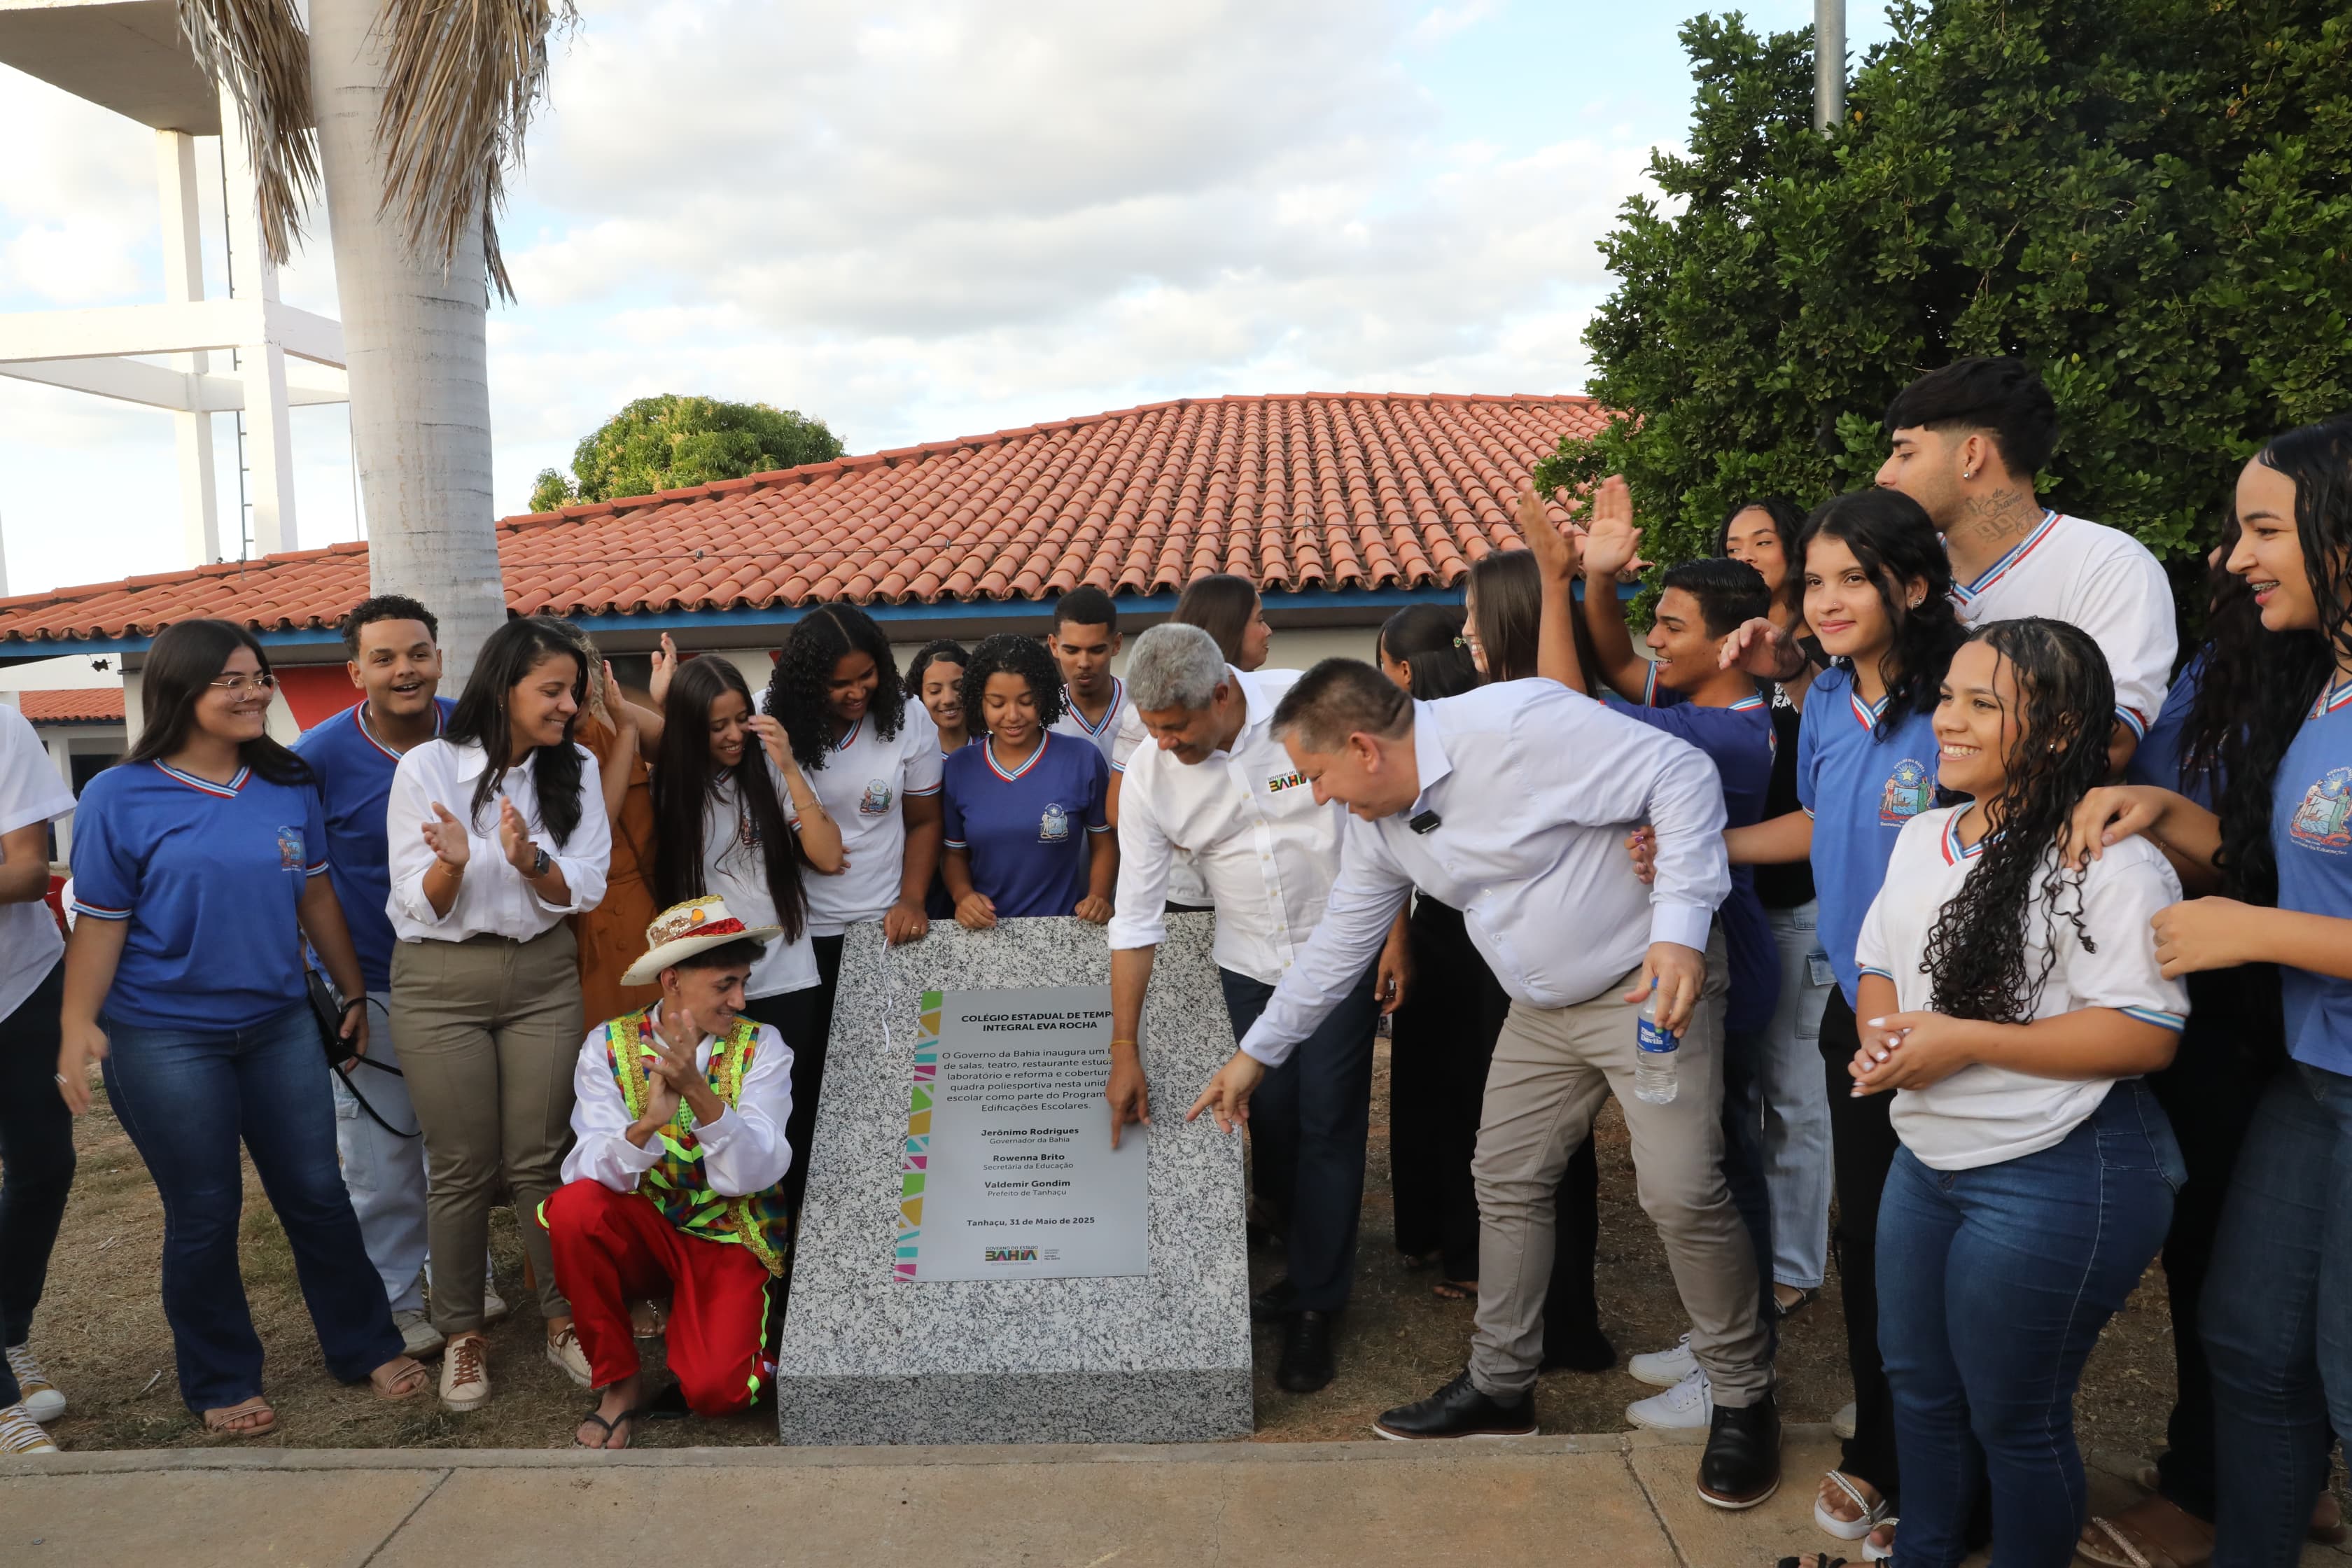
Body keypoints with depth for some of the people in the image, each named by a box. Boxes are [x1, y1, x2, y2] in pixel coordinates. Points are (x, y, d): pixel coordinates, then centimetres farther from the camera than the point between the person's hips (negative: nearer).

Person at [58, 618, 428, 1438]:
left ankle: (366, 1346, 26)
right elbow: (100, 922, -5)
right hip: (166, 1038, -3)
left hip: (279, 1024, 3)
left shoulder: (290, 784, 2)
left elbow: (316, 895, 10)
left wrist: (355, 992, 12)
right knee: (204, 1214, 8)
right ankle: (221, 1384, 27)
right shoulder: (122, 796, -8)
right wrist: (77, 1025, -12)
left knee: (318, 1195, 9)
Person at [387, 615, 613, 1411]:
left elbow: (583, 891, -3)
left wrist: (531, 860, -23)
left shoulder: (577, 770, 1)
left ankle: (563, 1318, 21)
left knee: (540, 1158, 6)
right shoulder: (427, 766, -8)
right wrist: (452, 863, -28)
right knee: (461, 1167, 5)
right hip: (441, 982, -2)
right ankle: (462, 1333, 22)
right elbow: (421, 905, -7)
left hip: (542, 978, 2)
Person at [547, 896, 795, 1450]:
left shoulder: (761, 1047, -10)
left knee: (715, 1390, -24)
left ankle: (683, 1329, 14)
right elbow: (594, 1173, -18)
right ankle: (618, 1380, -9)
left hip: (731, 1239, -1)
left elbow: (756, 1172, -22)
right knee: (575, 1205, -30)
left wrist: (700, 1094, -37)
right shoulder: (609, 1044, -8)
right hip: (643, 1233, 2)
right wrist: (647, 1123, -39)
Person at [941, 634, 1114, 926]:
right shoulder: (958, 768, 3)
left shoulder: (1083, 759, -3)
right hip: (985, 929, 1)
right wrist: (963, 894, -6)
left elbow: (1104, 842, 8)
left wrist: (1099, 896, -8)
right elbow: (955, 852, 13)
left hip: (1063, 926, -1)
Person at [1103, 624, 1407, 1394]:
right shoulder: (1149, 774, -12)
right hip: (1249, 967, 3)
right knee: (1267, 1124, 8)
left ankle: (1314, 1311, 13)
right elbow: (1136, 918, -8)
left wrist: (1398, 936, -6)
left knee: (1327, 1127, -2)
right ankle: (1312, 1264, 34)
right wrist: (1125, 1051, -8)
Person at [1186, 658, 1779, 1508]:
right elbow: (1337, 942, 12)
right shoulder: (1377, 823, 1)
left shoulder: (1518, 722, -26)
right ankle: (1500, 1386, 27)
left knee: (1682, 1193, -9)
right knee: (1506, 1183, 10)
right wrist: (1257, 1052, 16)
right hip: (1541, 1009, 8)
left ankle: (1743, 1399, 14)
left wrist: (1681, 925, -30)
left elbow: (1681, 773, -24)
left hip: (1648, 983, -8)